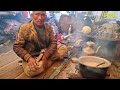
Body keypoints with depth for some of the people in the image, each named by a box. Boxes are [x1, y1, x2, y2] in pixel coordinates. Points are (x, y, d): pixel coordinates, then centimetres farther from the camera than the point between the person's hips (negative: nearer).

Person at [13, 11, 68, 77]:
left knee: (63, 48, -11)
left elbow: (53, 42, -7)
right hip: (32, 57, -2)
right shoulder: (24, 28, -15)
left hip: (46, 54, 3)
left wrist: (45, 57, -22)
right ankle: (52, 60, -9)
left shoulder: (48, 27, -4)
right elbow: (17, 47, -12)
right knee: (32, 70, -34)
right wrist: (29, 58, -26)